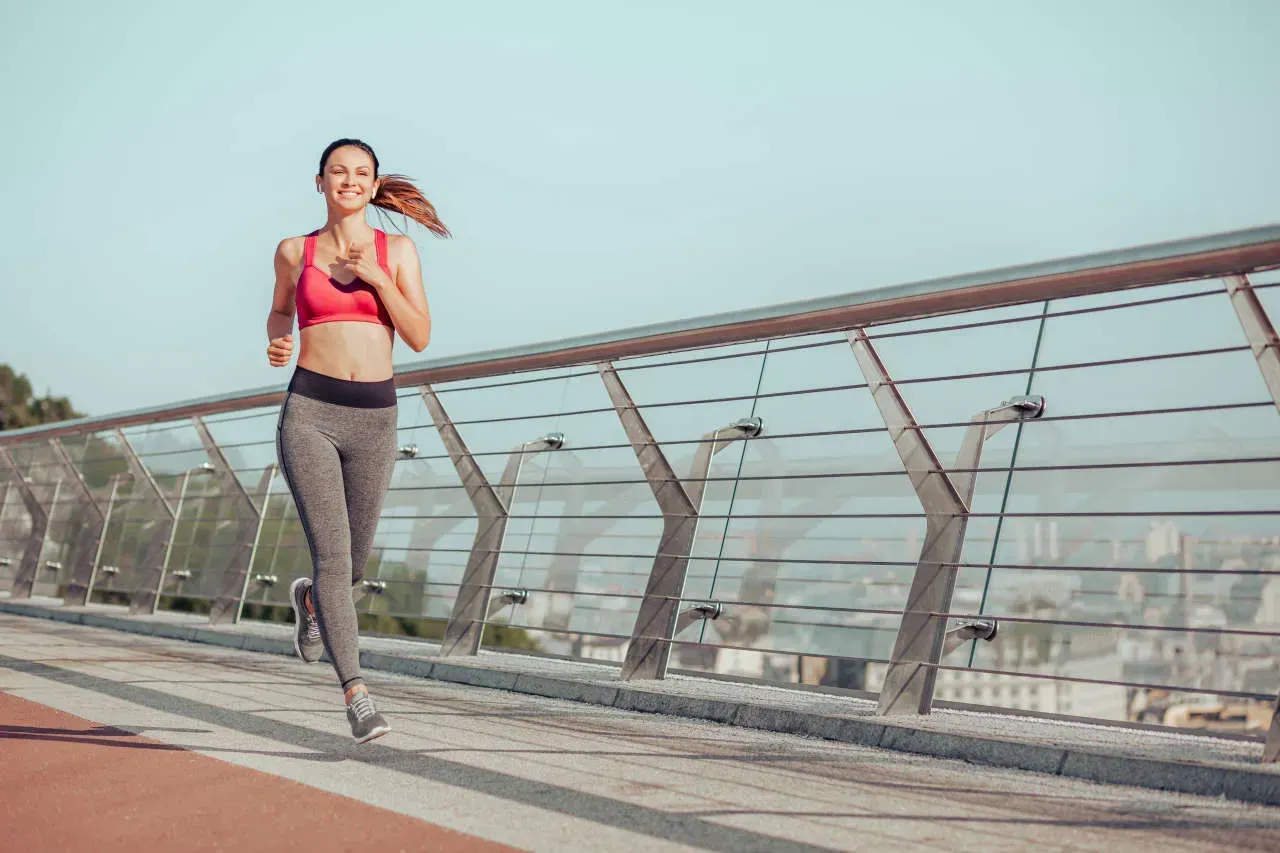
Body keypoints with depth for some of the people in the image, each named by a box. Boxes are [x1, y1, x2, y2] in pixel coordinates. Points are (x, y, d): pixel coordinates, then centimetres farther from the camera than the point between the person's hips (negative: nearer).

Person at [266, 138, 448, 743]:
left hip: (374, 419, 2)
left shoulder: (397, 251, 6)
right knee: (333, 554, -14)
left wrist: (375, 277, -12)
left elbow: (419, 337, -1)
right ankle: (356, 694, -10)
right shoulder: (294, 251, 7)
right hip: (309, 413, -1)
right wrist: (277, 344, 2)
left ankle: (309, 600, 50)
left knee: (353, 562, 13)